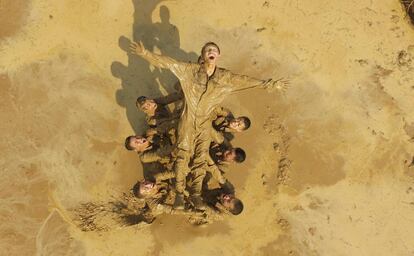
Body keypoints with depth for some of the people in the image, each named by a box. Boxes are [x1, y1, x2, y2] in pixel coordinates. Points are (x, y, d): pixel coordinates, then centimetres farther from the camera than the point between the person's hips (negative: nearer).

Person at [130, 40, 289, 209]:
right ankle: (180, 193, 7)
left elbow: (246, 80, 4)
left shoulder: (225, 77, -2)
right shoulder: (191, 70, -8)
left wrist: (270, 84, 6)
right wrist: (145, 54, -16)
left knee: (201, 160, 6)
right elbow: (167, 63, -9)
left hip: (204, 123, 2)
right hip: (187, 121, -2)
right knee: (183, 156, -5)